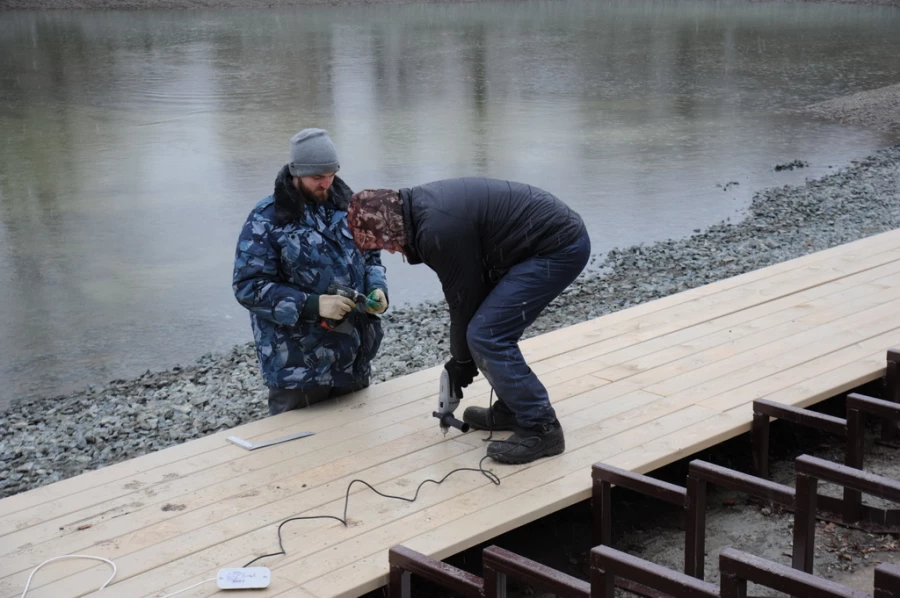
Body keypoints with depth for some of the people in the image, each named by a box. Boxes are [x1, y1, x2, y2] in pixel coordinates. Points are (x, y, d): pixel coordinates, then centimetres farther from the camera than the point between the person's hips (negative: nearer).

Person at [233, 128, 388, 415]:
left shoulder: (345, 205, 6)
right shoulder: (266, 221, -11)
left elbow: (370, 256, 17)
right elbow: (248, 286, -15)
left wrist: (377, 289, -5)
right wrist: (312, 305, -23)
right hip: (297, 363, -5)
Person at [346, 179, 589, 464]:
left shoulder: (439, 229, -23)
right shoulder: (421, 206, 8)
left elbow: (464, 297, -12)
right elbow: (472, 287, 15)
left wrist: (462, 360, 3)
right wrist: (462, 356, 17)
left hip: (560, 247, -10)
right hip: (556, 236, 10)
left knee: (486, 335, -11)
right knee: (491, 328, 16)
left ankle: (541, 428, -5)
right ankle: (512, 408, 26)